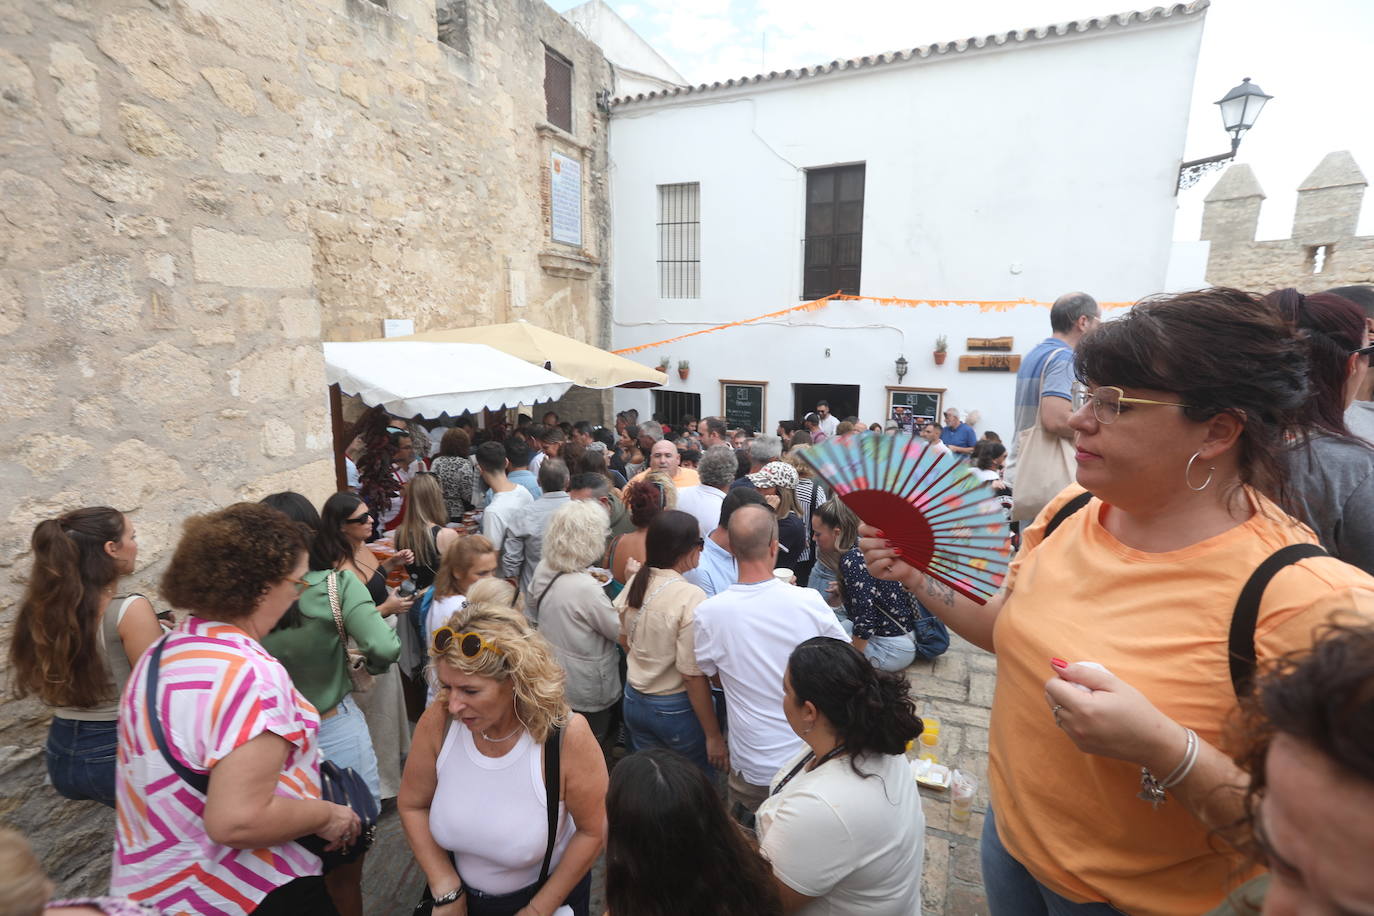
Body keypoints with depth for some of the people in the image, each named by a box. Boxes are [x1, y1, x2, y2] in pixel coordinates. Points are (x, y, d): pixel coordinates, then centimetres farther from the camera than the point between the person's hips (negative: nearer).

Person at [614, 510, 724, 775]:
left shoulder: (635, 584, -4)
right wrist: (713, 735, -14)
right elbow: (693, 674, -23)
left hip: (634, 701, 6)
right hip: (676, 710, -6)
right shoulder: (690, 597, -24)